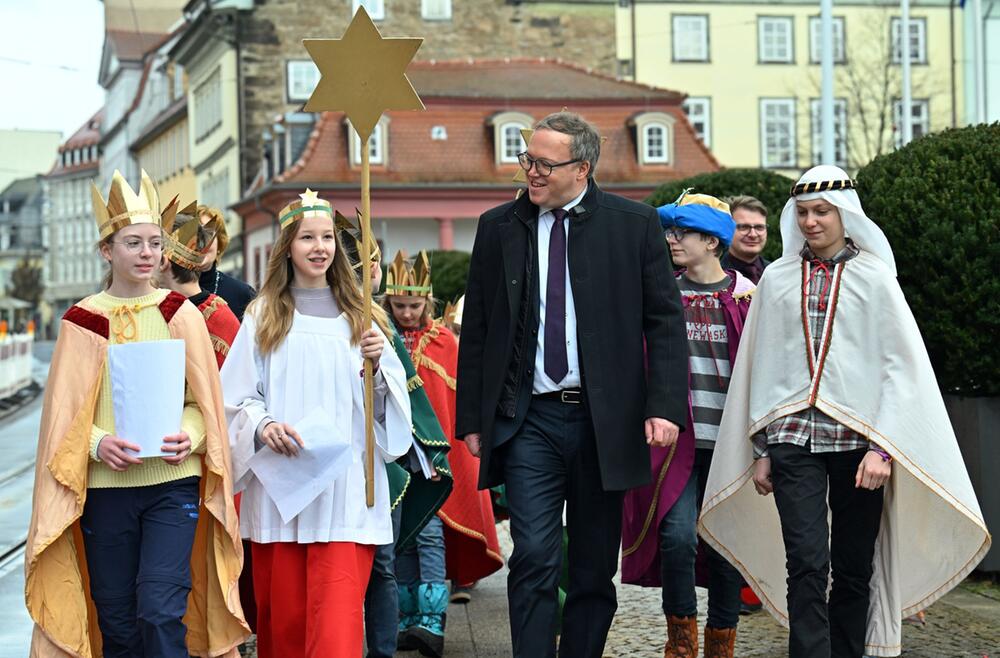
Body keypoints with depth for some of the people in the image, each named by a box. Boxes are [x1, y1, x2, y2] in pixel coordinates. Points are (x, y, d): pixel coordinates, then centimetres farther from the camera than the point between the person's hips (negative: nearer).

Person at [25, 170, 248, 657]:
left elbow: (205, 399, 6)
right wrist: (97, 443, -15)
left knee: (161, 611, -12)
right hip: (104, 486, 1)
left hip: (174, 481, -1)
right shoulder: (82, 321, 3)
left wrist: (188, 436, -14)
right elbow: (65, 410, 4)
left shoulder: (181, 314, 3)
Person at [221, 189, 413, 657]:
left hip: (344, 492, 0)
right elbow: (236, 398, 4)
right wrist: (262, 427, -16)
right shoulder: (263, 316, 7)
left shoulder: (357, 316, 11)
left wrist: (378, 363, -13)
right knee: (283, 617, 5)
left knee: (337, 619, -8)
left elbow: (389, 405, 7)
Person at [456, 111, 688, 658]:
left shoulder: (634, 224, 1)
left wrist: (665, 405, -10)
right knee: (534, 559, -8)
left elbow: (665, 321, 1)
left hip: (604, 421, 0)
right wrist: (472, 418, 4)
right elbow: (475, 331, 9)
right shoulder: (498, 228, 6)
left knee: (595, 566, 8)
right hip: (529, 420, 0)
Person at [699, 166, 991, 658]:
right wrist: (760, 450, 10)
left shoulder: (874, 277, 3)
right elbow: (761, 366, 12)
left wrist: (882, 448, -10)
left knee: (855, 569, 6)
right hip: (793, 438, 1)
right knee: (806, 565, -10)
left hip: (857, 441, -1)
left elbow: (901, 368, -2)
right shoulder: (777, 279, 9)